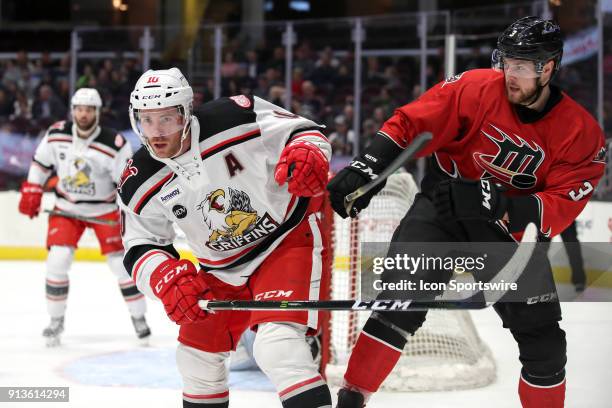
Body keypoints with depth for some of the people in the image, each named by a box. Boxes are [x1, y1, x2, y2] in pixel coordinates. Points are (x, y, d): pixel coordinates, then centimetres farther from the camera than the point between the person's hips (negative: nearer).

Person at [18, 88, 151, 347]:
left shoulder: (114, 144, -22)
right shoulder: (56, 135, -10)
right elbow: (40, 163, 7)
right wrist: (31, 193, 2)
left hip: (104, 209, -2)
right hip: (66, 207, 2)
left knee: (121, 262, -5)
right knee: (57, 260, -10)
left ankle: (139, 318, 12)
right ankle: (56, 321, 5)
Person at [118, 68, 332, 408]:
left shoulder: (233, 119, -23)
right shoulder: (141, 183, -10)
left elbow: (301, 130, -13)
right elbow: (140, 247, -3)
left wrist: (308, 155, -37)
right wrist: (166, 279, -24)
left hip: (287, 237, -6)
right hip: (223, 270, 6)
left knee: (277, 345, -27)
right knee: (198, 355, 16)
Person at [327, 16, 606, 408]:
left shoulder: (581, 133, -13)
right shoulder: (476, 89, -17)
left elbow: (561, 207, -19)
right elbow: (410, 123, -15)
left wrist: (502, 206, -35)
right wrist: (365, 168, -28)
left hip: (511, 227, 2)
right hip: (443, 203, -2)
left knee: (543, 339, 1)